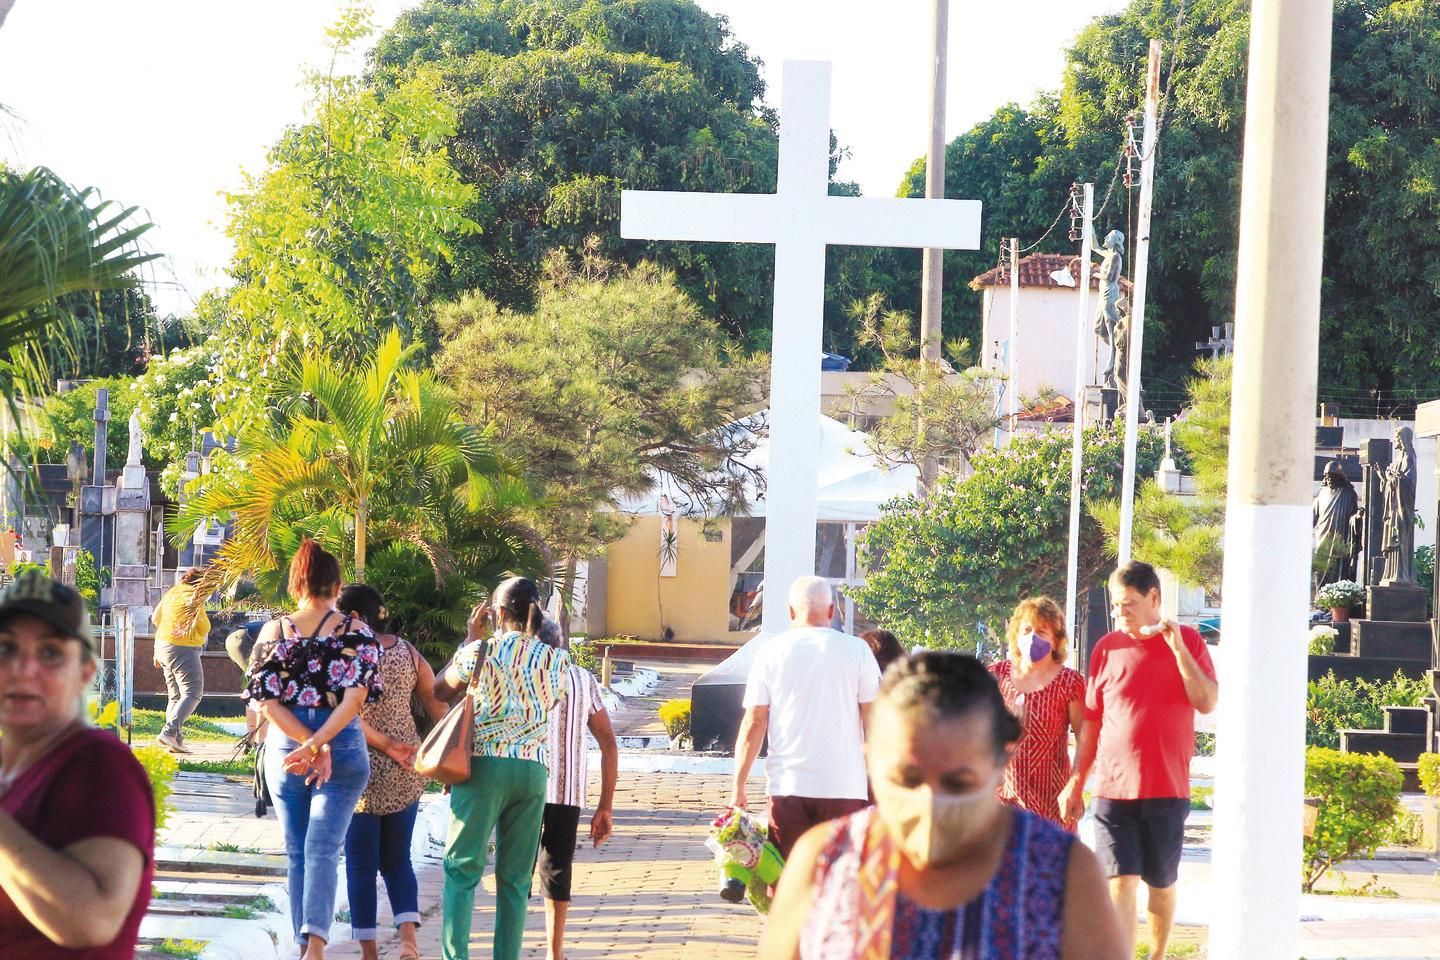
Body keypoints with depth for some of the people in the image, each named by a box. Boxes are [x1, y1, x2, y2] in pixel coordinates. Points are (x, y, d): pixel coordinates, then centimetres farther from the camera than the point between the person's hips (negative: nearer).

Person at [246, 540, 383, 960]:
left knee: (296, 852, 12)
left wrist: (311, 747, -10)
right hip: (344, 751, -2)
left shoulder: (274, 632, 3)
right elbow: (355, 697, -13)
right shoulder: (356, 631, -2)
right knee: (323, 848, -7)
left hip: (284, 751, 2)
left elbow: (267, 701, -5)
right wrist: (319, 745, -15)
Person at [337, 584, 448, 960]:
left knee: (361, 864, 7)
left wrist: (385, 745, -18)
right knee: (397, 859, 15)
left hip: (363, 771, -4)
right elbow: (437, 705, 4)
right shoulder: (406, 650, 5)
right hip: (406, 774, 5)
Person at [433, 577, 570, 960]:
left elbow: (440, 691, 11)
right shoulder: (556, 660, 3)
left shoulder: (482, 650, -5)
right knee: (515, 880, 8)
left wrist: (470, 638, 18)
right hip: (532, 771, 3)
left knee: (461, 871, 2)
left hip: (483, 767, -3)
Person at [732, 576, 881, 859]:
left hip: (788, 786, 1)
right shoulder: (857, 650, 1)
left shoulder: (771, 652, 3)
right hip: (844, 787, -1)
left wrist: (738, 787, 7)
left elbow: (753, 724, 2)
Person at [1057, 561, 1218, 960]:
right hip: (1113, 788, 0)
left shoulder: (1187, 641, 3)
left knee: (1162, 883, 11)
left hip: (1167, 789, 0)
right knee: (1120, 883, -8)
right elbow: (1091, 723, 9)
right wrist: (1075, 784, 7)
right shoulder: (1107, 648, 4)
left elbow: (1207, 702, -8)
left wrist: (1176, 645, -15)